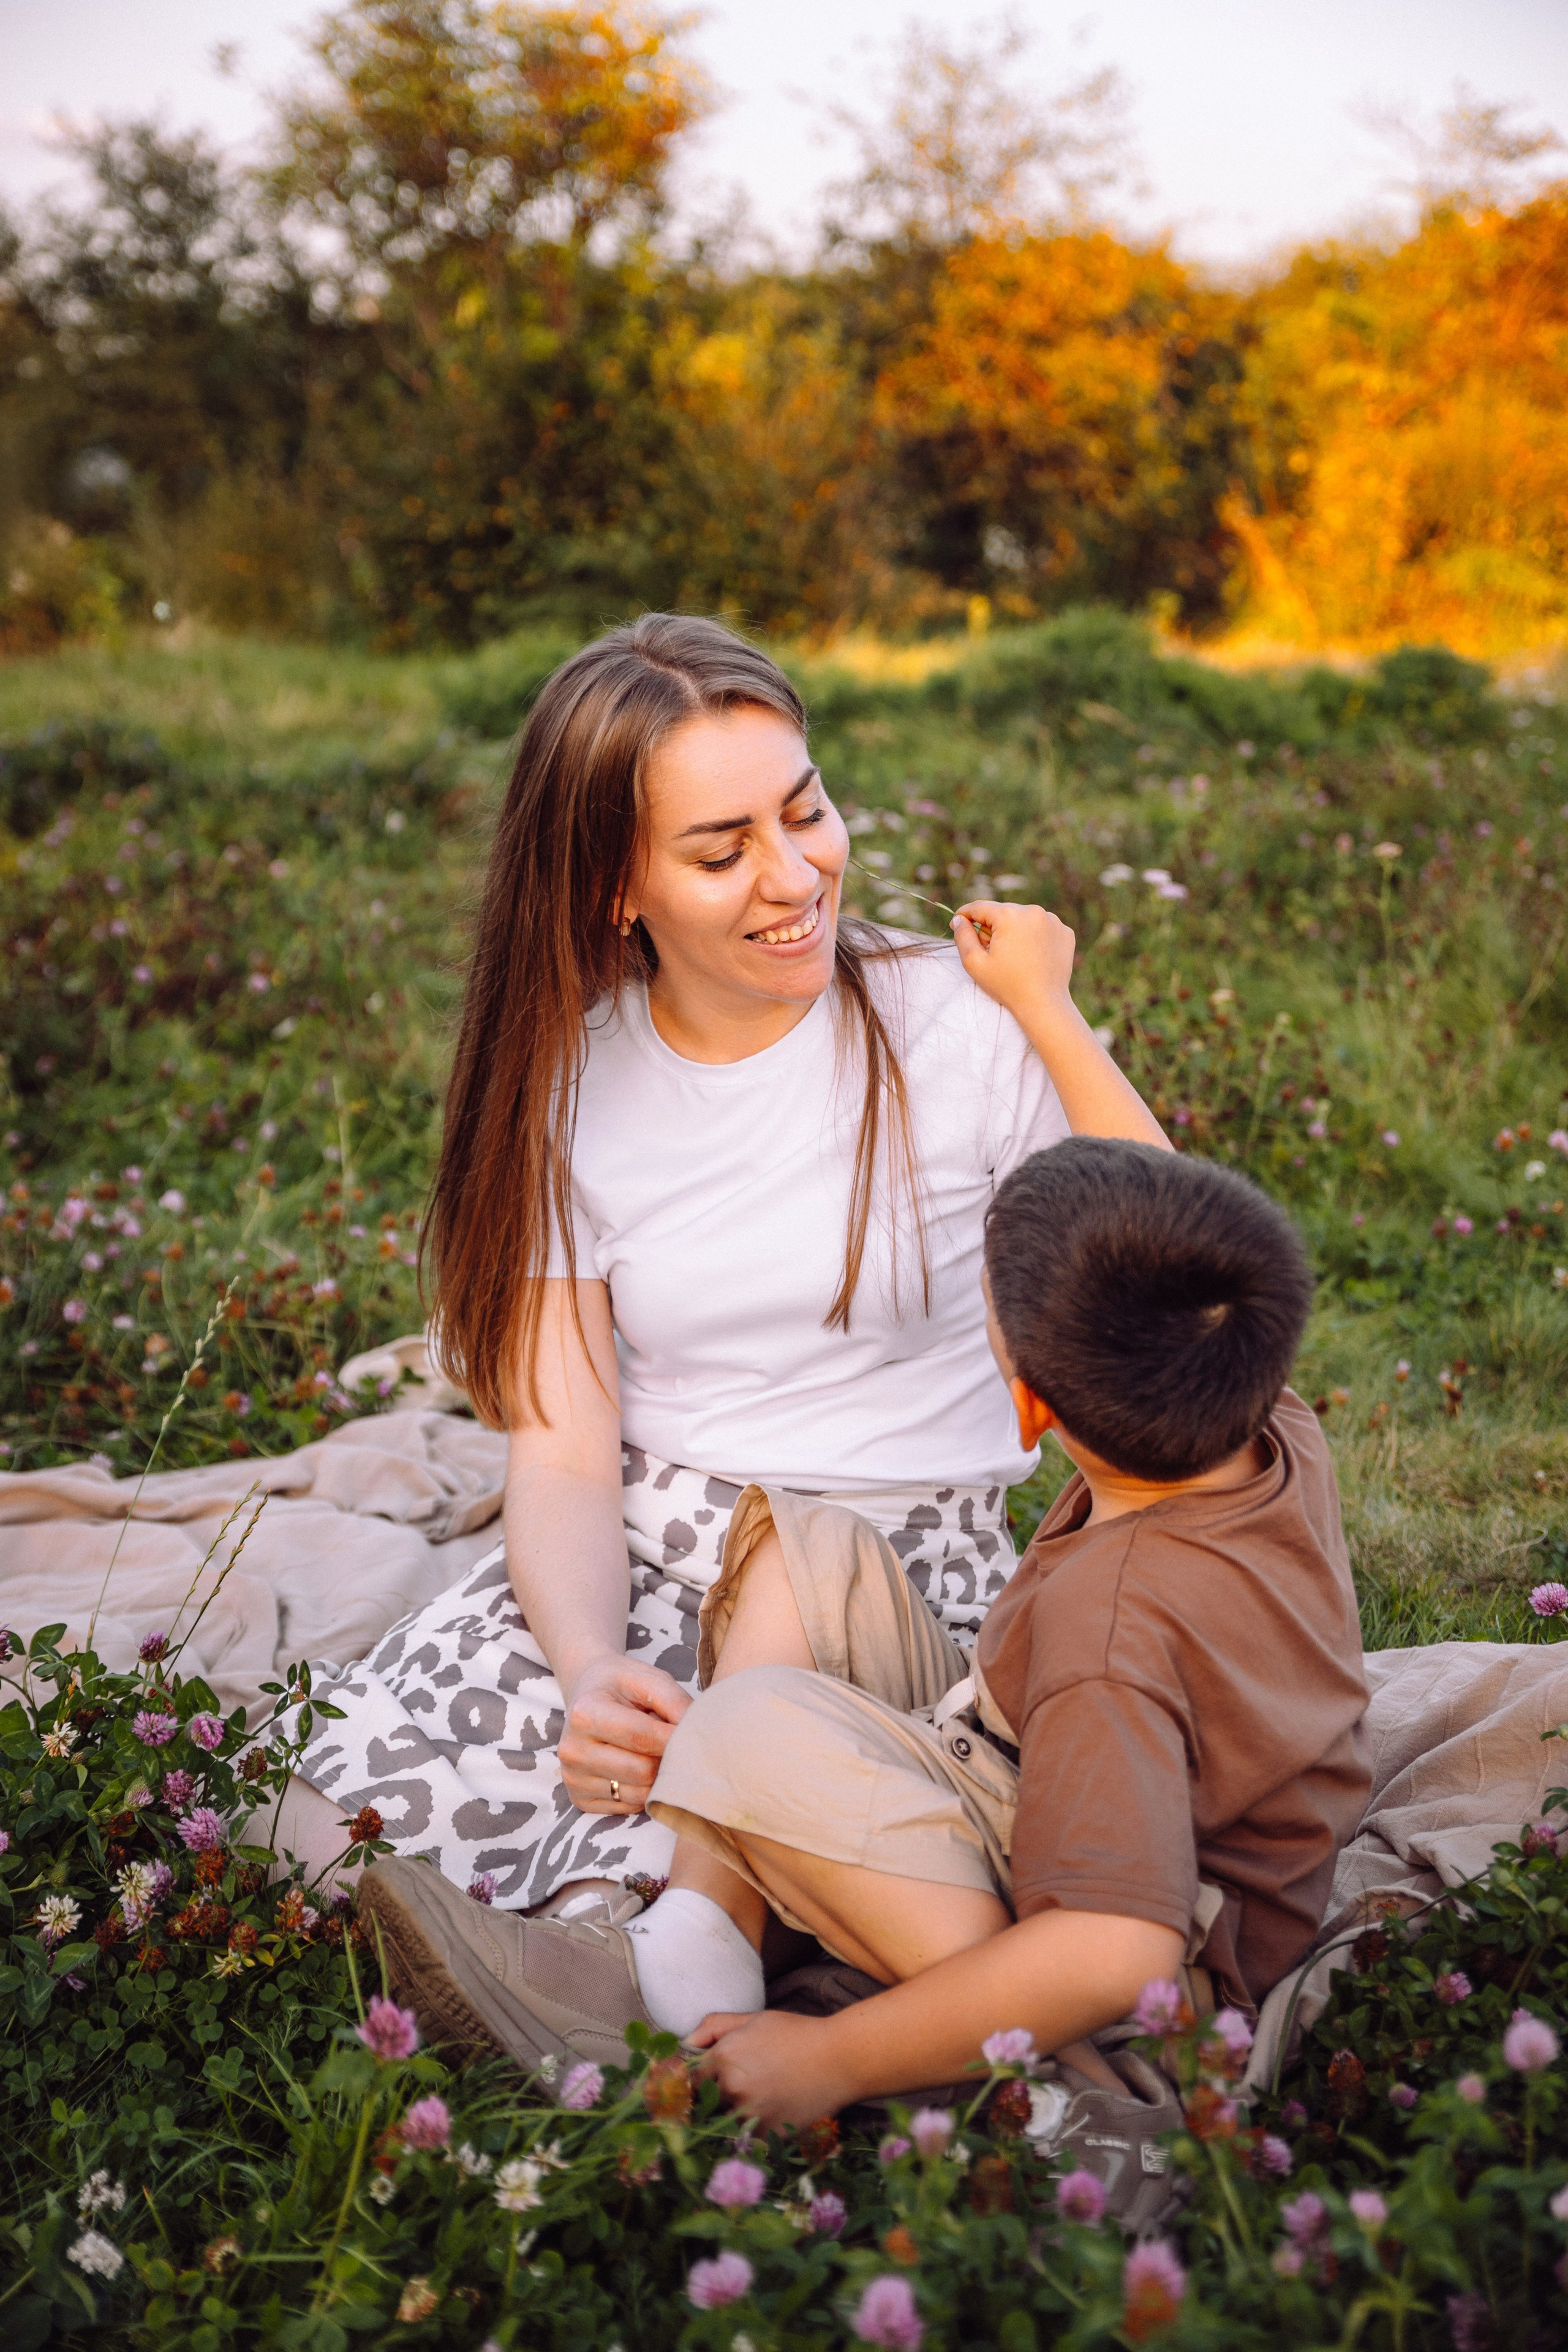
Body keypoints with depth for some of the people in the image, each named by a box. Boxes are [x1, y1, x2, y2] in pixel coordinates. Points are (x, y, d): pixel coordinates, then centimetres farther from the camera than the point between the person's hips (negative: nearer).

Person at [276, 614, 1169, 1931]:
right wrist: (591, 1665, -24)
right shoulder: (569, 1085, 1)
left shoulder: (958, 1028, -6)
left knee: (652, 1865, -29)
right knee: (328, 1838, -18)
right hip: (638, 1562, 3)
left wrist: (1057, 1019, -13)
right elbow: (564, 1454, -3)